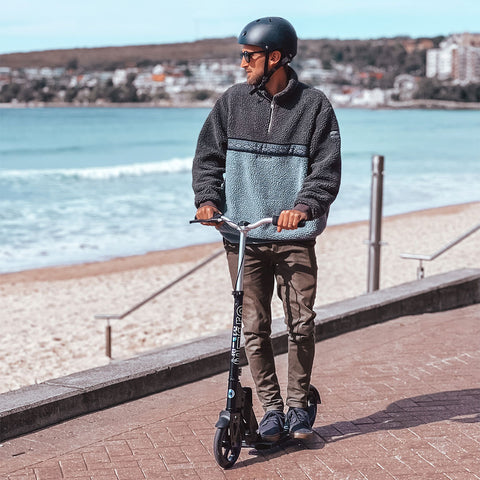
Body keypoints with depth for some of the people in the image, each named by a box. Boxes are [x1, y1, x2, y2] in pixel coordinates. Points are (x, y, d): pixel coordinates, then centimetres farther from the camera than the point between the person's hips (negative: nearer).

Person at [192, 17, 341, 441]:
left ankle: (298, 405, 17)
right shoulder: (232, 102, 7)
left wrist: (304, 206, -21)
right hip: (242, 235, 2)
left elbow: (327, 169, -3)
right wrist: (207, 199, -7)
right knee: (255, 327, 2)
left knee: (302, 323, -1)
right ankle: (271, 408, 14)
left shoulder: (314, 105, 2)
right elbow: (208, 156, 11)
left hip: (294, 238, -1)